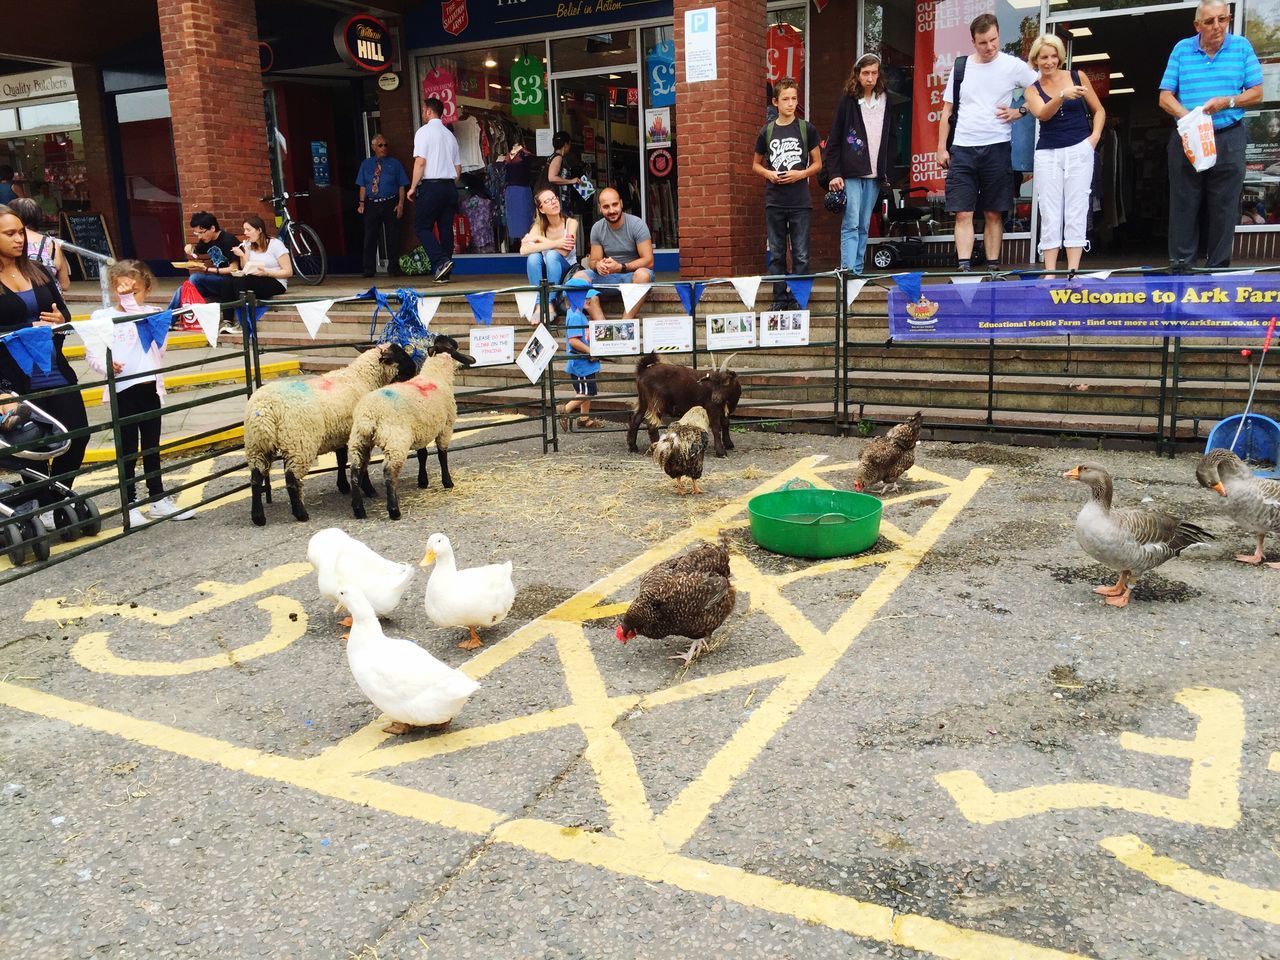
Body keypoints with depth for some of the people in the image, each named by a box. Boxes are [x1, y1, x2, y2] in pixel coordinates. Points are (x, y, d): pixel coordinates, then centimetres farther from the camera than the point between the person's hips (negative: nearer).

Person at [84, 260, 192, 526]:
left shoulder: (152, 314, 6)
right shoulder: (102, 317, 2)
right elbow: (92, 353, -3)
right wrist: (106, 365, -24)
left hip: (150, 386, 2)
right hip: (123, 390, -2)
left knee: (152, 446, 14)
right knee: (128, 449, 4)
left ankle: (158, 499, 23)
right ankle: (130, 505, 12)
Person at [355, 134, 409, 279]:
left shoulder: (394, 163, 6)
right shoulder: (366, 164, 13)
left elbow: (401, 186, 3)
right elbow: (363, 186, 11)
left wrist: (400, 204, -8)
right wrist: (362, 203, -1)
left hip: (390, 204, -2)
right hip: (371, 205, 2)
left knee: (393, 238, 0)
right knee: (370, 238, 3)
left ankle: (393, 268, 11)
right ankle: (369, 270, 10)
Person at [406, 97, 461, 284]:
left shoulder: (424, 131, -4)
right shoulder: (449, 135, 17)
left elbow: (420, 162, -13)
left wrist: (413, 187, -8)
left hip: (431, 185, -6)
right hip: (450, 185, 6)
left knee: (422, 227, 0)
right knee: (446, 228, 6)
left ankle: (441, 261, -18)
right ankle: (444, 273, 6)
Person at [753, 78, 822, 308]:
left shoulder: (806, 129, 3)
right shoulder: (767, 131, 7)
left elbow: (817, 163, 7)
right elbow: (756, 164, 16)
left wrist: (800, 174, -11)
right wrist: (768, 173, -4)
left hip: (800, 202, -2)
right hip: (774, 202, 2)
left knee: (801, 255, -1)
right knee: (776, 254, 5)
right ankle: (780, 298, 12)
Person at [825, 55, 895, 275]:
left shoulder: (885, 102, 11)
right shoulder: (848, 101, 0)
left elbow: (890, 140, 15)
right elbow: (834, 140, -2)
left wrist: (887, 173, 9)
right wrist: (834, 173, -9)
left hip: (874, 175, 4)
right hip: (851, 173, -4)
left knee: (864, 227, 7)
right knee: (851, 224, -11)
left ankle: (858, 271, 11)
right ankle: (848, 271, -15)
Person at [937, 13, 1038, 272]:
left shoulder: (1013, 66, 1)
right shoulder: (960, 66, 8)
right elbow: (947, 110, 12)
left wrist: (1019, 111, -6)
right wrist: (942, 148, 6)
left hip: (996, 149, -1)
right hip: (962, 150, 2)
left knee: (994, 214, 4)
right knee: (963, 214, -4)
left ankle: (993, 268, 10)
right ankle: (964, 269, -4)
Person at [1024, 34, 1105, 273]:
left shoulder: (1077, 77, 6)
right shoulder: (1033, 89, 6)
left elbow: (1099, 111, 14)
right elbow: (1042, 114, -15)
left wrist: (1094, 136, -1)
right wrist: (1062, 95, -31)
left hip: (1079, 150, 0)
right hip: (1047, 153, 1)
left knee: (1076, 210, -4)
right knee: (1049, 213, -2)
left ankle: (1073, 270, -3)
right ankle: (1050, 272, -1)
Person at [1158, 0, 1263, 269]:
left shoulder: (1242, 47, 5)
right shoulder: (1182, 49, 5)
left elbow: (1256, 93, 5)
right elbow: (1165, 97, 2)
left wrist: (1227, 102, -13)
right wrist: (1189, 117, -15)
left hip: (1229, 140, 0)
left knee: (1224, 209, 1)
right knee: (1184, 206, 1)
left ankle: (1218, 269, 8)